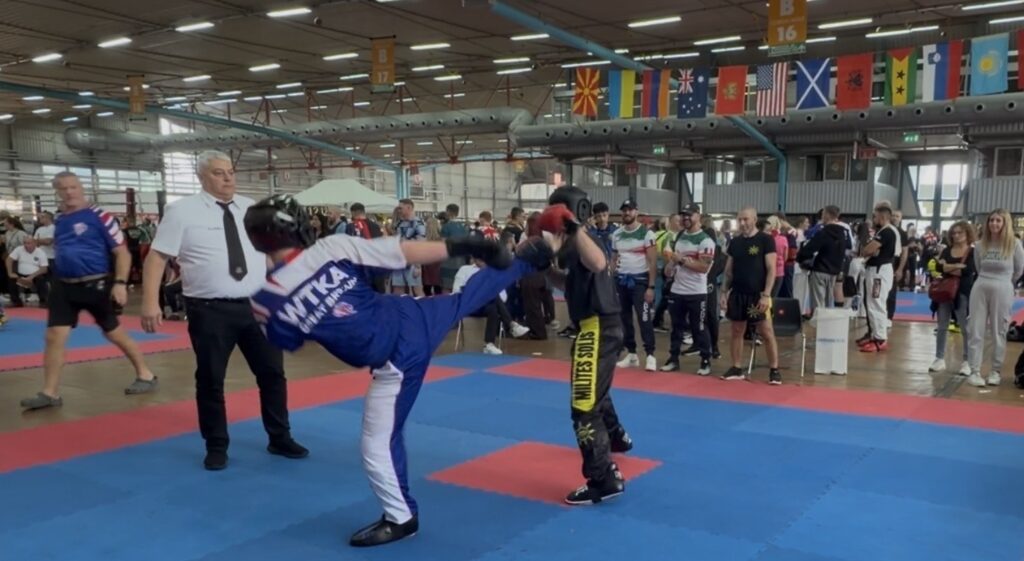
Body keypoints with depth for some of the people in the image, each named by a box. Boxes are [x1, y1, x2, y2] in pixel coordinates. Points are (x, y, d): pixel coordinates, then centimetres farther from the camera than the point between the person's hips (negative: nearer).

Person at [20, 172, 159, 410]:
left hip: (96, 284, -6)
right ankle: (50, 393, 10)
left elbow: (122, 252, -12)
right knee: (54, 337, 1)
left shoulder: (99, 217, -11)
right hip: (64, 286, 6)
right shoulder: (60, 221, 9)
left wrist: (120, 283, -18)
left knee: (115, 334, 7)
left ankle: (145, 375, 24)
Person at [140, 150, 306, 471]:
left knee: (272, 372, 10)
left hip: (256, 306, 4)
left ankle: (280, 439, 26)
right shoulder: (182, 211, -3)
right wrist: (150, 301, -15)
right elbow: (157, 256, -6)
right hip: (210, 311, -4)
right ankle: (216, 447, 24)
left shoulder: (252, 209, 9)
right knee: (210, 381, 6)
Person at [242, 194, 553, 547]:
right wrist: (463, 246, -4)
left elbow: (290, 344, 8)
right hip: (416, 318, 4)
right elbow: (402, 252, -11)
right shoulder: (330, 249, -11)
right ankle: (526, 259, 50)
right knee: (466, 296, 31)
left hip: (396, 360, -4)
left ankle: (401, 518, 28)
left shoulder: (266, 299, -12)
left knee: (378, 443, 12)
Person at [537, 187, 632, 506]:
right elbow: (567, 283, 17)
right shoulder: (571, 245, 13)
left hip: (598, 327, -11)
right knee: (595, 390, 33)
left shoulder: (582, 240, -17)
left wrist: (574, 228, -41)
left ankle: (605, 480, -13)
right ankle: (617, 437, 56)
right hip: (598, 326, 11)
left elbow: (598, 263, -40)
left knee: (585, 405, -14)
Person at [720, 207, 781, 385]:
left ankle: (774, 370, 5)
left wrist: (766, 295, -16)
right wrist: (724, 292, 6)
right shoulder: (735, 242, 8)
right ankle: (737, 369, 17)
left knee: (767, 333, -3)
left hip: (758, 295, -5)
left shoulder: (766, 240, -6)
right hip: (737, 294, 5)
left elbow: (771, 269, -9)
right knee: (737, 332, 9)